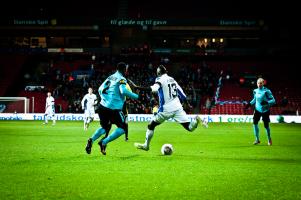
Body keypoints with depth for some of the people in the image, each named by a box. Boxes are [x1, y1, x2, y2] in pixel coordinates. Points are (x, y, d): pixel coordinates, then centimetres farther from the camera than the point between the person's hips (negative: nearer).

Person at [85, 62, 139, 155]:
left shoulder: (110, 77, 16)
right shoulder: (121, 79, -6)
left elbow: (101, 89, 14)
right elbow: (123, 91, -21)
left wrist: (104, 99, 14)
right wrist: (135, 96, -11)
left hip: (103, 106, 8)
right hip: (114, 108, -8)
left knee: (105, 127, 24)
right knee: (122, 128, 4)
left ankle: (92, 140, -1)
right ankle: (104, 142, -10)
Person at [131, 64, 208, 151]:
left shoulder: (161, 79, -3)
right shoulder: (172, 79, 17)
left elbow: (153, 89, -23)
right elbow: (181, 93, 21)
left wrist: (137, 87, -25)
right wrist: (188, 104, 32)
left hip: (166, 109, -5)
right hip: (178, 108, 5)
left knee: (151, 125, 12)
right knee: (189, 128, 2)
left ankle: (146, 145, 17)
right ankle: (196, 120, -25)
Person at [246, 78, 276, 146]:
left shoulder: (266, 91, -14)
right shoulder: (255, 91, 2)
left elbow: (273, 100, -14)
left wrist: (266, 102, -31)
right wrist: (250, 103, 4)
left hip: (265, 110, -4)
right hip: (257, 110, 4)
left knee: (266, 126, 2)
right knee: (255, 123, -13)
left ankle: (269, 139, 27)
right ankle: (257, 139, -2)